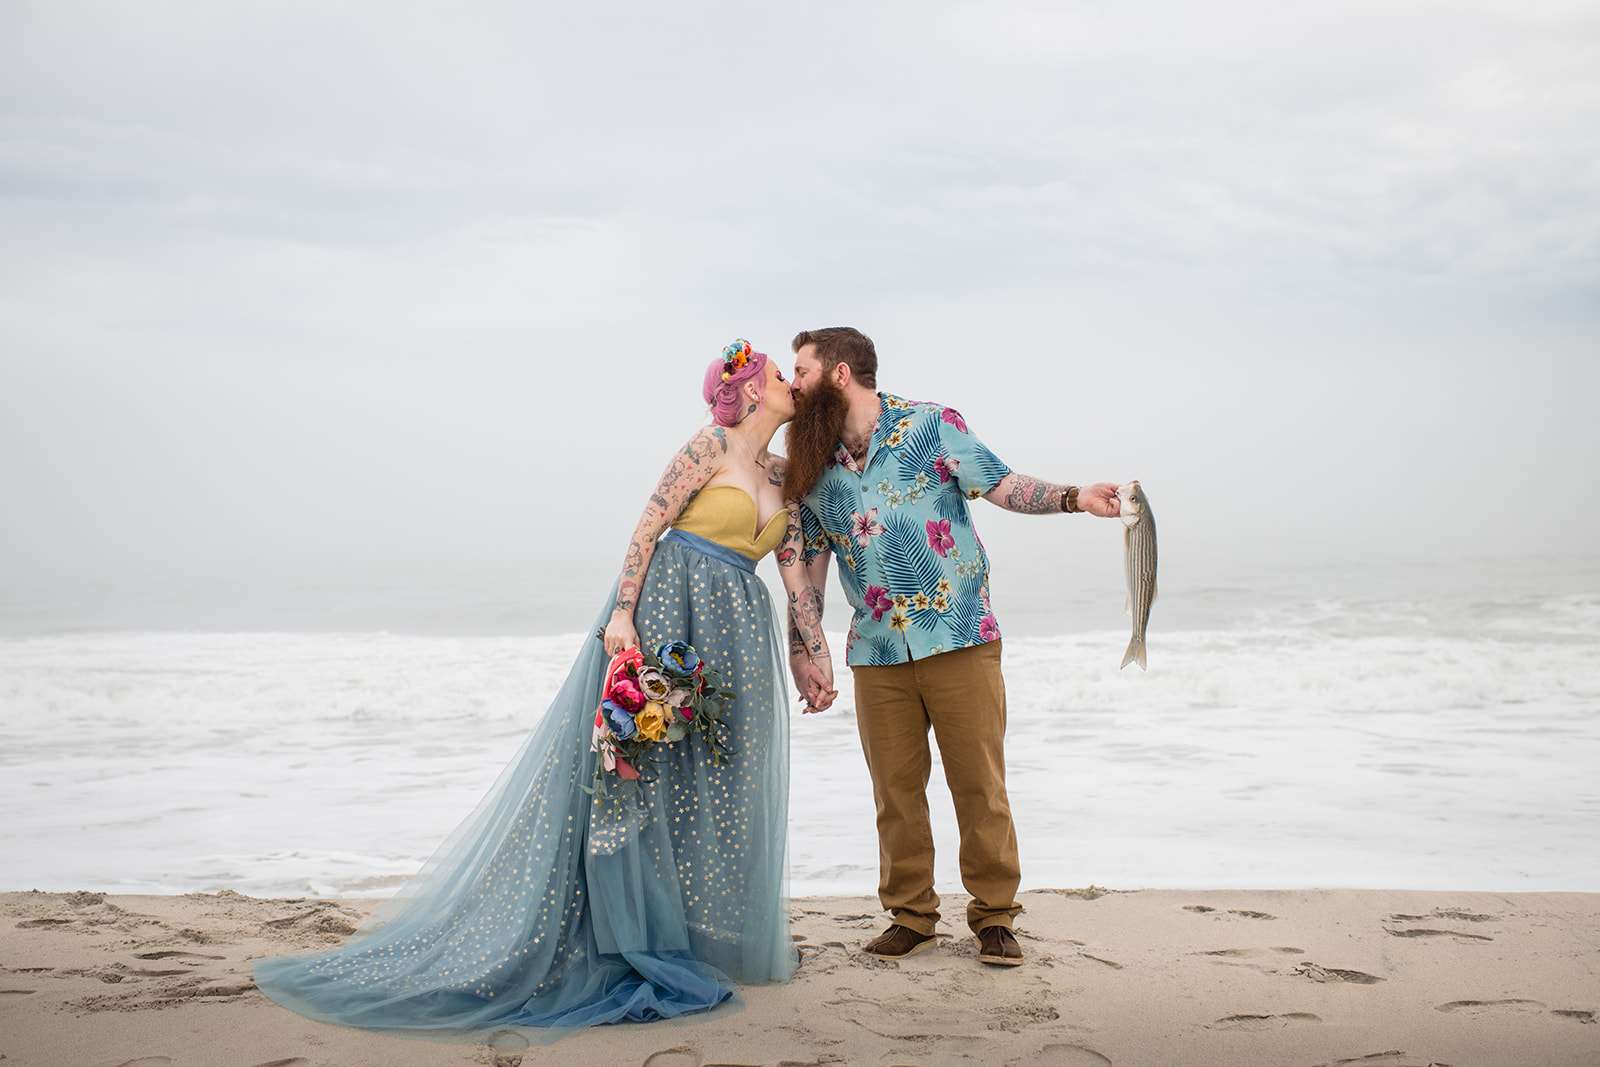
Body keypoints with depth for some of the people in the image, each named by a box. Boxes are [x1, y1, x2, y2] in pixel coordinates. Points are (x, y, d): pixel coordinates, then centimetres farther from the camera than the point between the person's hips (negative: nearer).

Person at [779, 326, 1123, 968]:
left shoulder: (930, 424, -3)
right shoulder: (812, 467, 10)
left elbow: (1002, 486, -4)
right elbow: (806, 566, 15)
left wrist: (1072, 497, -21)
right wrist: (804, 654, 11)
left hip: (960, 638, -4)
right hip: (876, 651, 4)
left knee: (980, 782, 0)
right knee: (895, 790, 8)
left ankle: (994, 916, 12)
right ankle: (910, 916, 22)